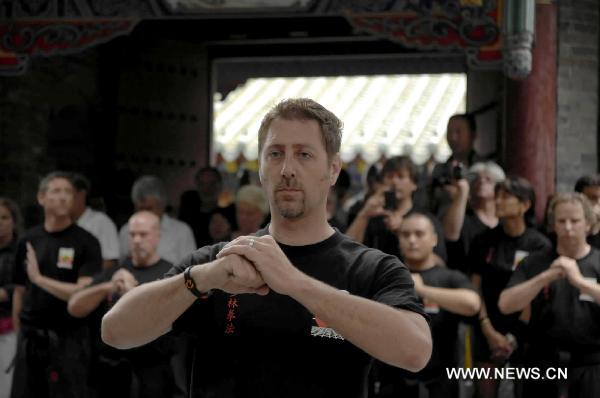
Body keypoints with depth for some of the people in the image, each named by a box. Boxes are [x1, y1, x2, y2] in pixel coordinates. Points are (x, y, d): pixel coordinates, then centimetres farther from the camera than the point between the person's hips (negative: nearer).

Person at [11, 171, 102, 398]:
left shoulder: (86, 243, -4)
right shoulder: (28, 241, 9)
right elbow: (20, 292, 12)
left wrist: (40, 279, -15)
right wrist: (18, 333, 8)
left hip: (68, 337, -4)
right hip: (30, 336, 4)